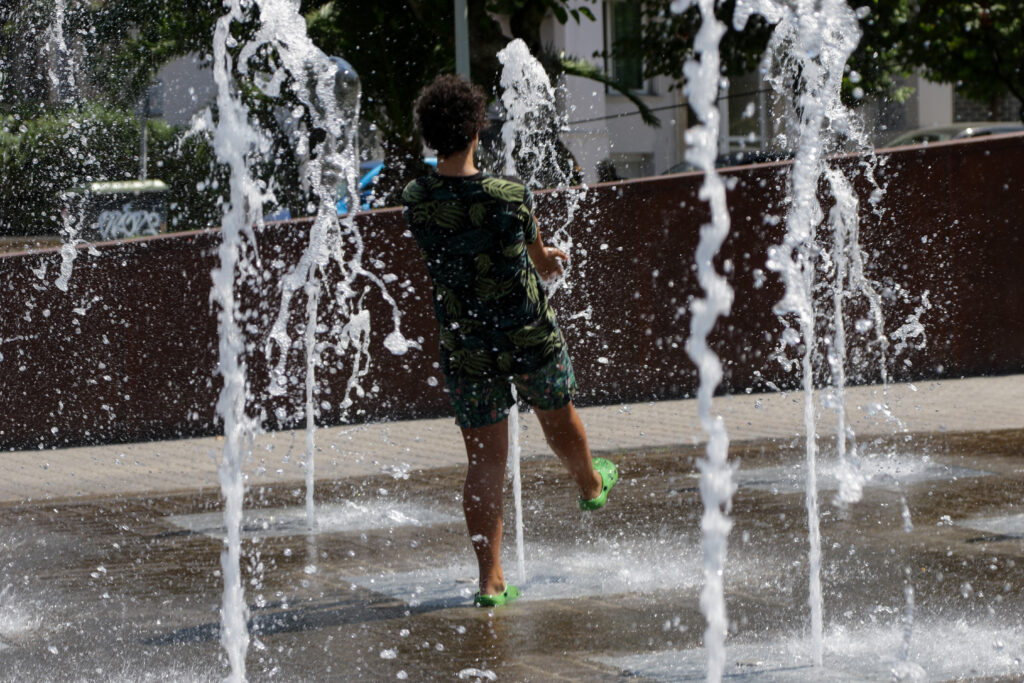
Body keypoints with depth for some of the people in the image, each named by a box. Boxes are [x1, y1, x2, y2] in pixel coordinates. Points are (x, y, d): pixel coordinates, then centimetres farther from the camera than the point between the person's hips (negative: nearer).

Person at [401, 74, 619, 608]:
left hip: (465, 348, 2)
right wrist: (539, 262, 25)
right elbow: (540, 259, -2)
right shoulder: (511, 197, -21)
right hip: (529, 338, -2)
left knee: (484, 462, 7)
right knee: (558, 417, 27)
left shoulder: (416, 201, -10)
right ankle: (591, 485, 56)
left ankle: (490, 579, 4)